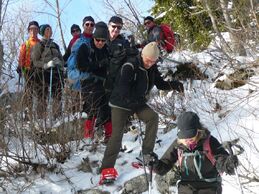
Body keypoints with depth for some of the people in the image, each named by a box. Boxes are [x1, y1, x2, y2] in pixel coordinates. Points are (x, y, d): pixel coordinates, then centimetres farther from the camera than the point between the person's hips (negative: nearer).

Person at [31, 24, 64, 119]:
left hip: (55, 73, 5)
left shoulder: (55, 45, 18)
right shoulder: (39, 45, 3)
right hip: (42, 74, -5)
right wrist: (46, 64, -18)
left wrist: (59, 62, -4)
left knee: (58, 97, -1)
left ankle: (58, 117, 5)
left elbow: (61, 60, 20)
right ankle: (41, 118, -2)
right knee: (42, 98, -7)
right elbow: (35, 61, -3)